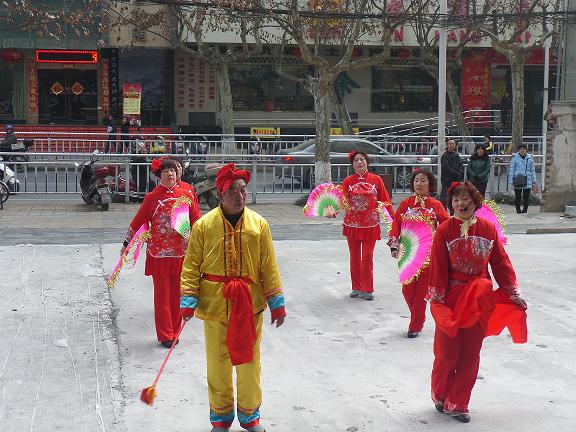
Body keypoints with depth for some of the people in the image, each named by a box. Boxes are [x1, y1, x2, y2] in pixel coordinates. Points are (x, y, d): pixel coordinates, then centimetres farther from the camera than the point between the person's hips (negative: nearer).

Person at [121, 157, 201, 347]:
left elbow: (196, 221, 11)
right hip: (159, 253, -2)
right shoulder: (152, 197, -2)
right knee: (162, 294, 2)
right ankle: (165, 335, 10)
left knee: (177, 294, 8)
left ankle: (174, 332, 20)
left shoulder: (187, 196, 4)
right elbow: (138, 221, 5)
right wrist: (126, 243, 10)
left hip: (181, 252, 2)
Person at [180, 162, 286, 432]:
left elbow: (269, 267, 1)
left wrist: (276, 304, 1)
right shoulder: (204, 225, -5)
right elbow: (191, 267, -2)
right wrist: (189, 303, -8)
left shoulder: (259, 224, -2)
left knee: (249, 361, 10)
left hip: (249, 305, 1)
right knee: (217, 363, 10)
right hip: (214, 305, 0)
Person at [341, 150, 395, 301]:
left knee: (368, 256, 0)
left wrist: (394, 217, -7)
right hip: (352, 224, 1)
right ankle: (356, 288, 20)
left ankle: (367, 289, 10)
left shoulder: (376, 180, -1)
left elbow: (385, 200, -1)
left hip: (370, 224, -1)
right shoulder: (347, 181, 1)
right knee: (355, 257, 8)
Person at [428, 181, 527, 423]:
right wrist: (437, 300, -13)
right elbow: (438, 267, -9)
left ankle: (458, 404, 20)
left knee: (470, 354, 7)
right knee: (447, 352, 3)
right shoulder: (444, 230, -8)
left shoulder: (488, 229, 1)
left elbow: (501, 263, 6)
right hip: (451, 298, -3)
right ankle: (440, 396, 28)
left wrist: (514, 294, 4)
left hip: (479, 301, 3)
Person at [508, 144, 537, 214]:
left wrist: (534, 181, 10)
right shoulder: (514, 157, 0)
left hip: (527, 182, 2)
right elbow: (511, 170, 1)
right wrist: (511, 182, -4)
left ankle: (525, 211, 11)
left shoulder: (530, 158, 8)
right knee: (518, 197, 5)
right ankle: (518, 211, 14)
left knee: (526, 198, -1)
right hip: (517, 181, -2)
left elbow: (533, 170, 14)